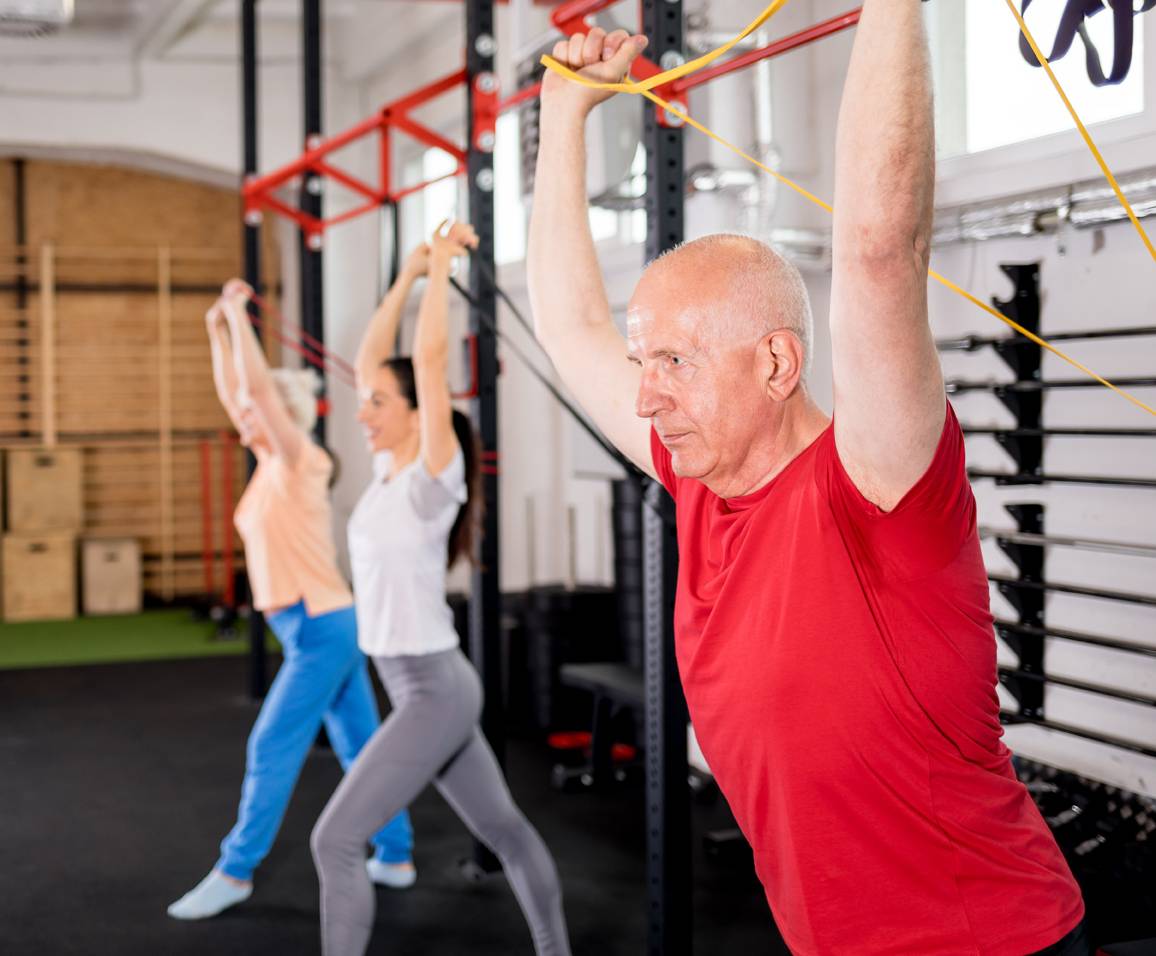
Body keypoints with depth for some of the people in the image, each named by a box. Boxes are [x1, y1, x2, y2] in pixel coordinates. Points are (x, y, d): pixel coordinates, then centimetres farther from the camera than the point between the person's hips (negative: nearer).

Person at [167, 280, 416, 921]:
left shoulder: (302, 462, -12)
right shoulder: (271, 462, 10)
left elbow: (260, 387, -21)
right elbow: (234, 394, 18)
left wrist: (239, 312, -15)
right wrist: (220, 332, 12)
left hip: (320, 627, -9)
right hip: (326, 626, 9)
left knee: (272, 748, -5)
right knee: (360, 745, 12)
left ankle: (235, 872, 1)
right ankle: (395, 857, 19)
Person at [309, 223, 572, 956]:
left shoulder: (434, 475, -14)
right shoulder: (389, 468, 7)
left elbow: (430, 358, -22)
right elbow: (371, 355, 11)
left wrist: (442, 269, -14)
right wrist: (410, 274, 9)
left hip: (435, 690, -9)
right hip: (422, 689, 9)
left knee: (336, 840, -10)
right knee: (504, 829, 18)